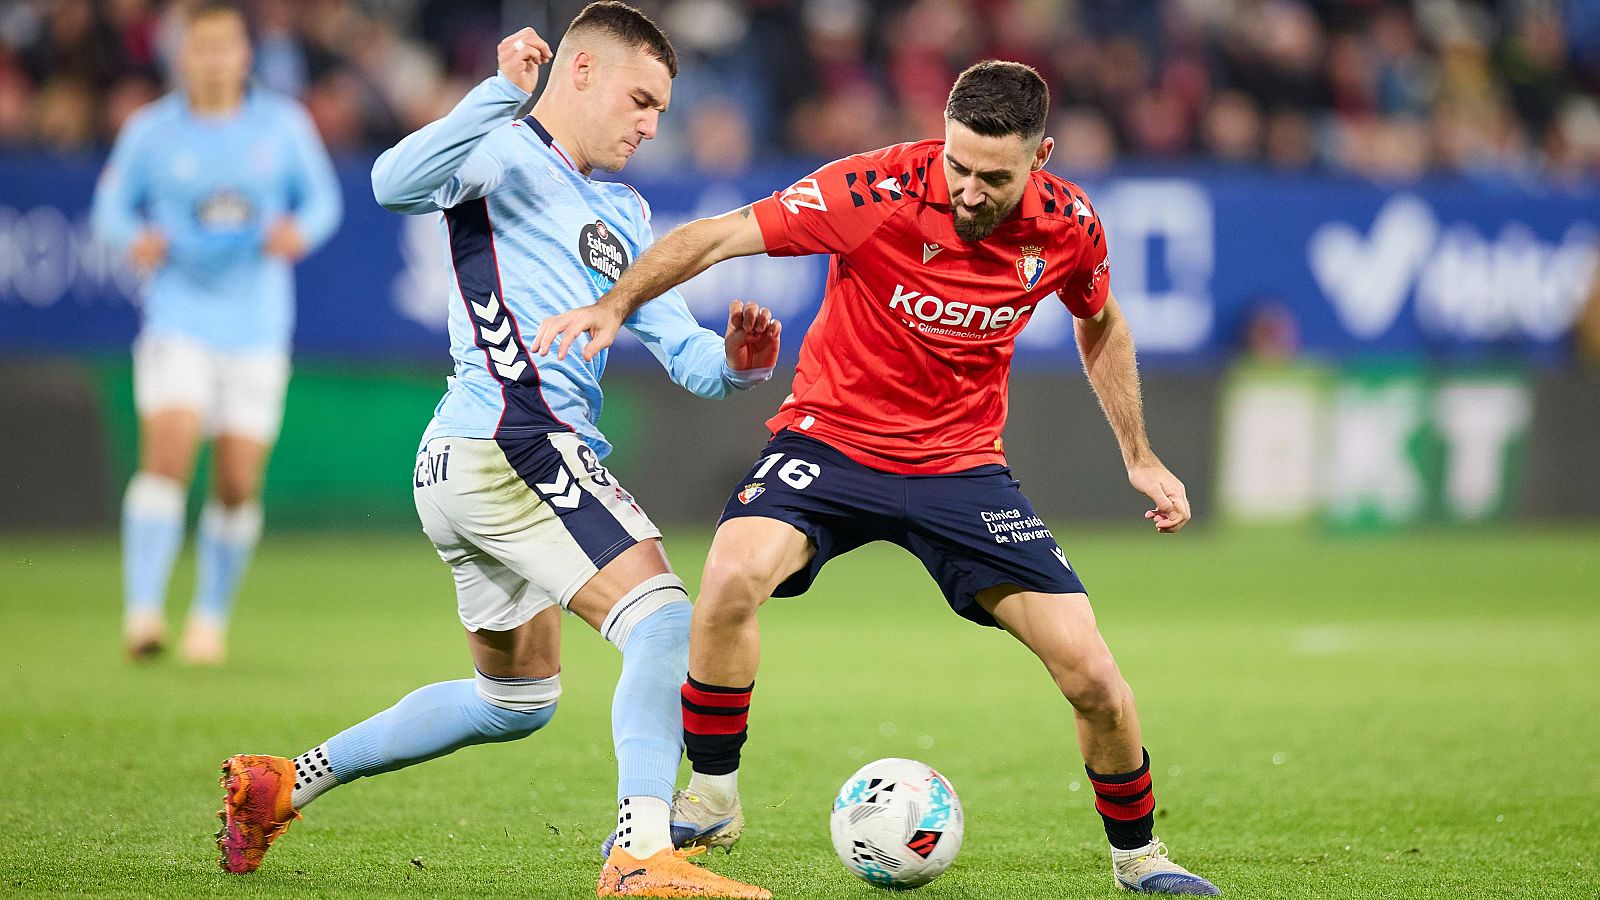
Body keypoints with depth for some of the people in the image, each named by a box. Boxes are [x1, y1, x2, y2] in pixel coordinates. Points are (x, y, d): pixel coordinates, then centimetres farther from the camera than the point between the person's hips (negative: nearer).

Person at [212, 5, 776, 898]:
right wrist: (502, 94, -32)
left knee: (515, 702, 24)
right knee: (664, 619, -22)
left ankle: (284, 783, 33)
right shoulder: (504, 155, -1)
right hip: (512, 443, -10)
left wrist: (734, 362, -2)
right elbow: (397, 182, -22)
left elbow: (680, 348, 21)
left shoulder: (624, 215, 25)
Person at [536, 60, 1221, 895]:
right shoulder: (877, 190, -21)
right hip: (831, 440, -2)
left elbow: (1100, 325, 13)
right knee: (734, 575, -32)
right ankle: (712, 798, -10)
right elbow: (718, 235, -21)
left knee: (1092, 676, -7)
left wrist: (1139, 458, 15)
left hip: (962, 464, 2)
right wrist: (612, 305, -35)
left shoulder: (1068, 225, -9)